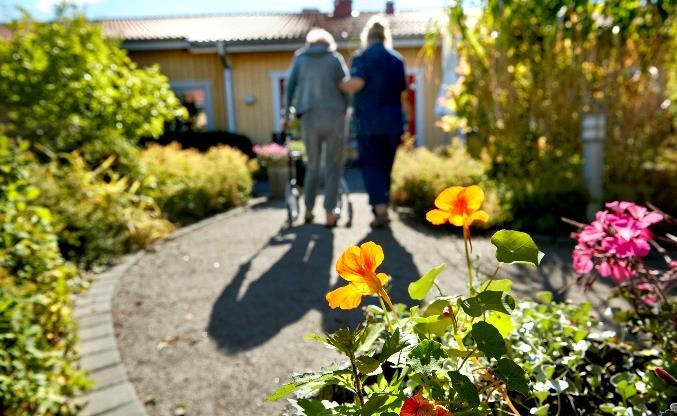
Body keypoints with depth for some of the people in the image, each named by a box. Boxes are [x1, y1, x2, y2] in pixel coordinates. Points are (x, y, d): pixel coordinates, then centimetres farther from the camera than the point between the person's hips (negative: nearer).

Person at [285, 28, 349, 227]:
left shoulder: (300, 58, 11)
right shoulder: (335, 58, 8)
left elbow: (290, 86, 5)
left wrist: (287, 113, 11)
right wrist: (345, 111, 12)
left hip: (310, 116, 2)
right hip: (334, 115, -2)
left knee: (313, 165, 15)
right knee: (333, 166, 4)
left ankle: (308, 210, 19)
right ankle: (330, 214, 1)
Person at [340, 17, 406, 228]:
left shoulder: (362, 57, -5)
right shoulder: (397, 59, 10)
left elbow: (356, 83, -19)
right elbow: (402, 89, 13)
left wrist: (338, 85, -2)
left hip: (369, 121, -4)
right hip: (393, 120, 4)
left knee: (371, 165, 1)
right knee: (386, 165, 13)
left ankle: (380, 209, -10)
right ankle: (382, 205, 21)